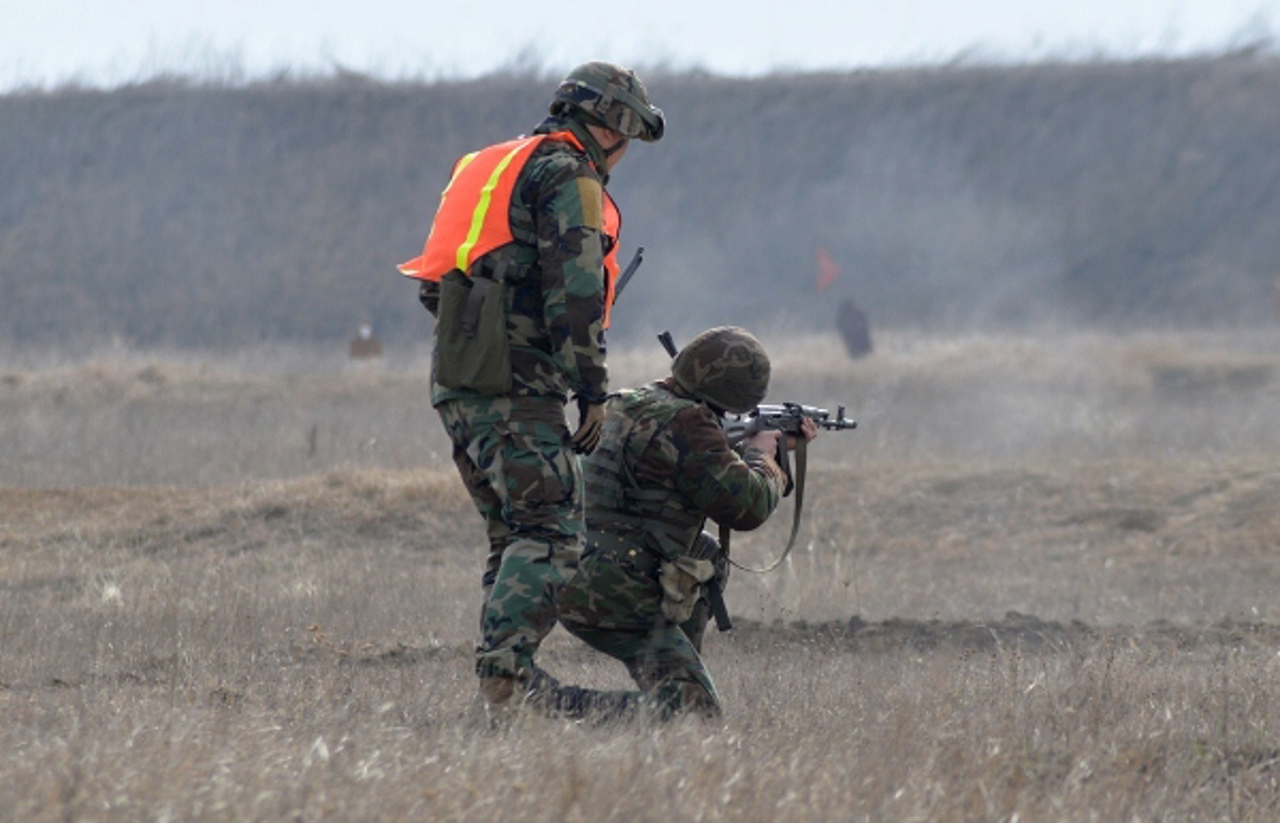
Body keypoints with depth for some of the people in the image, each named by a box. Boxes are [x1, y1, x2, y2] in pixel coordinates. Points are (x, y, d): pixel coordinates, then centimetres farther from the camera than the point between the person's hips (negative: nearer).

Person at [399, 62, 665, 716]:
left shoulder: (497, 166, 24)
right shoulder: (570, 178, -4)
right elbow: (575, 289, -15)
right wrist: (592, 389, -13)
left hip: (454, 380, 9)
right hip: (514, 384, -9)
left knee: (513, 533, 15)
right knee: (550, 535, -13)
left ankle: (498, 686, 9)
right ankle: (498, 686, -27)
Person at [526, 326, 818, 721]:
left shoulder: (631, 405, 14)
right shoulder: (684, 424, -17)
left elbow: (713, 472, 30)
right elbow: (748, 507, -14)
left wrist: (782, 446, 30)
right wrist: (761, 455, 6)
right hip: (619, 604, -10)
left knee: (706, 554, 32)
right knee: (695, 711, -14)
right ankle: (547, 699, -18)